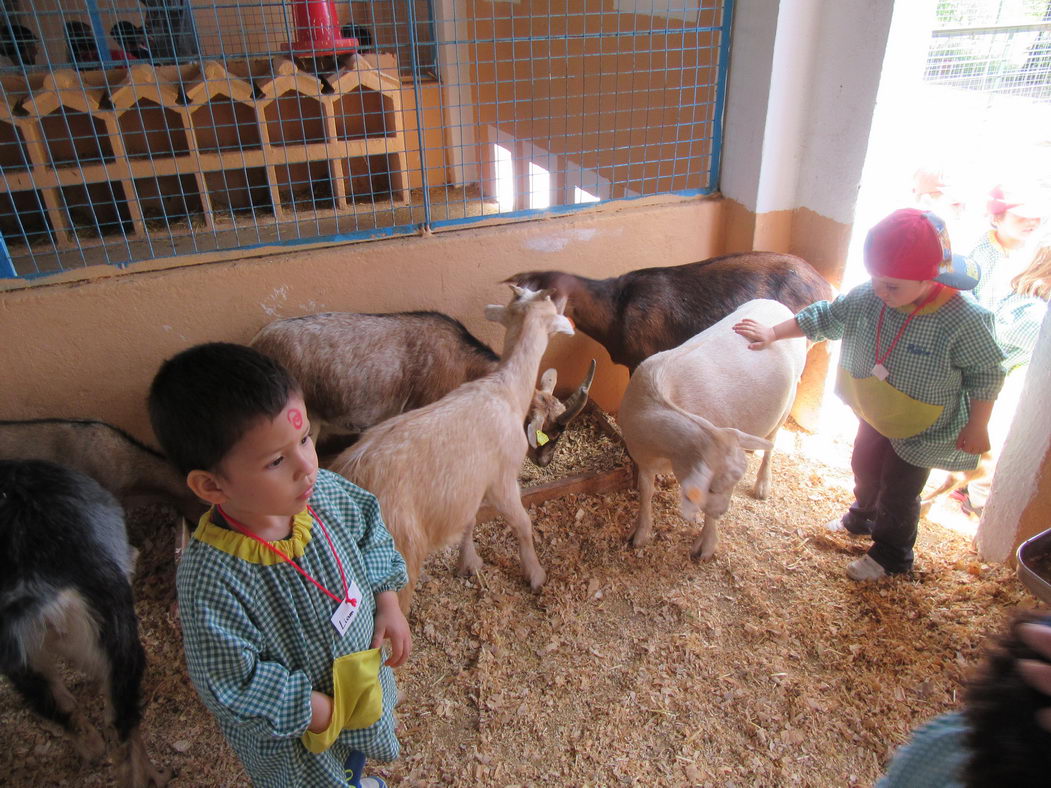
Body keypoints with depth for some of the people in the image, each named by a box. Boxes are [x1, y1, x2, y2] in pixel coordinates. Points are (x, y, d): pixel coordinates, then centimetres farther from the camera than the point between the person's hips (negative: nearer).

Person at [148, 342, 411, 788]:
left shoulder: (322, 491, -22)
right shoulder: (211, 580, -37)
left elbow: (368, 529, -2)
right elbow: (234, 686, -28)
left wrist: (388, 602, -7)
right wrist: (326, 711, -22)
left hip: (361, 671, 6)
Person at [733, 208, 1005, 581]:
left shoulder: (964, 321, -32)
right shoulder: (868, 297, -20)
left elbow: (986, 375, -18)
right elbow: (826, 318, -4)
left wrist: (977, 427, -12)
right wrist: (773, 333, -3)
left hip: (924, 430, -5)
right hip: (876, 413, 6)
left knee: (898, 491, 11)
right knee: (865, 466, 27)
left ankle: (891, 554, 38)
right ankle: (864, 516, 58)